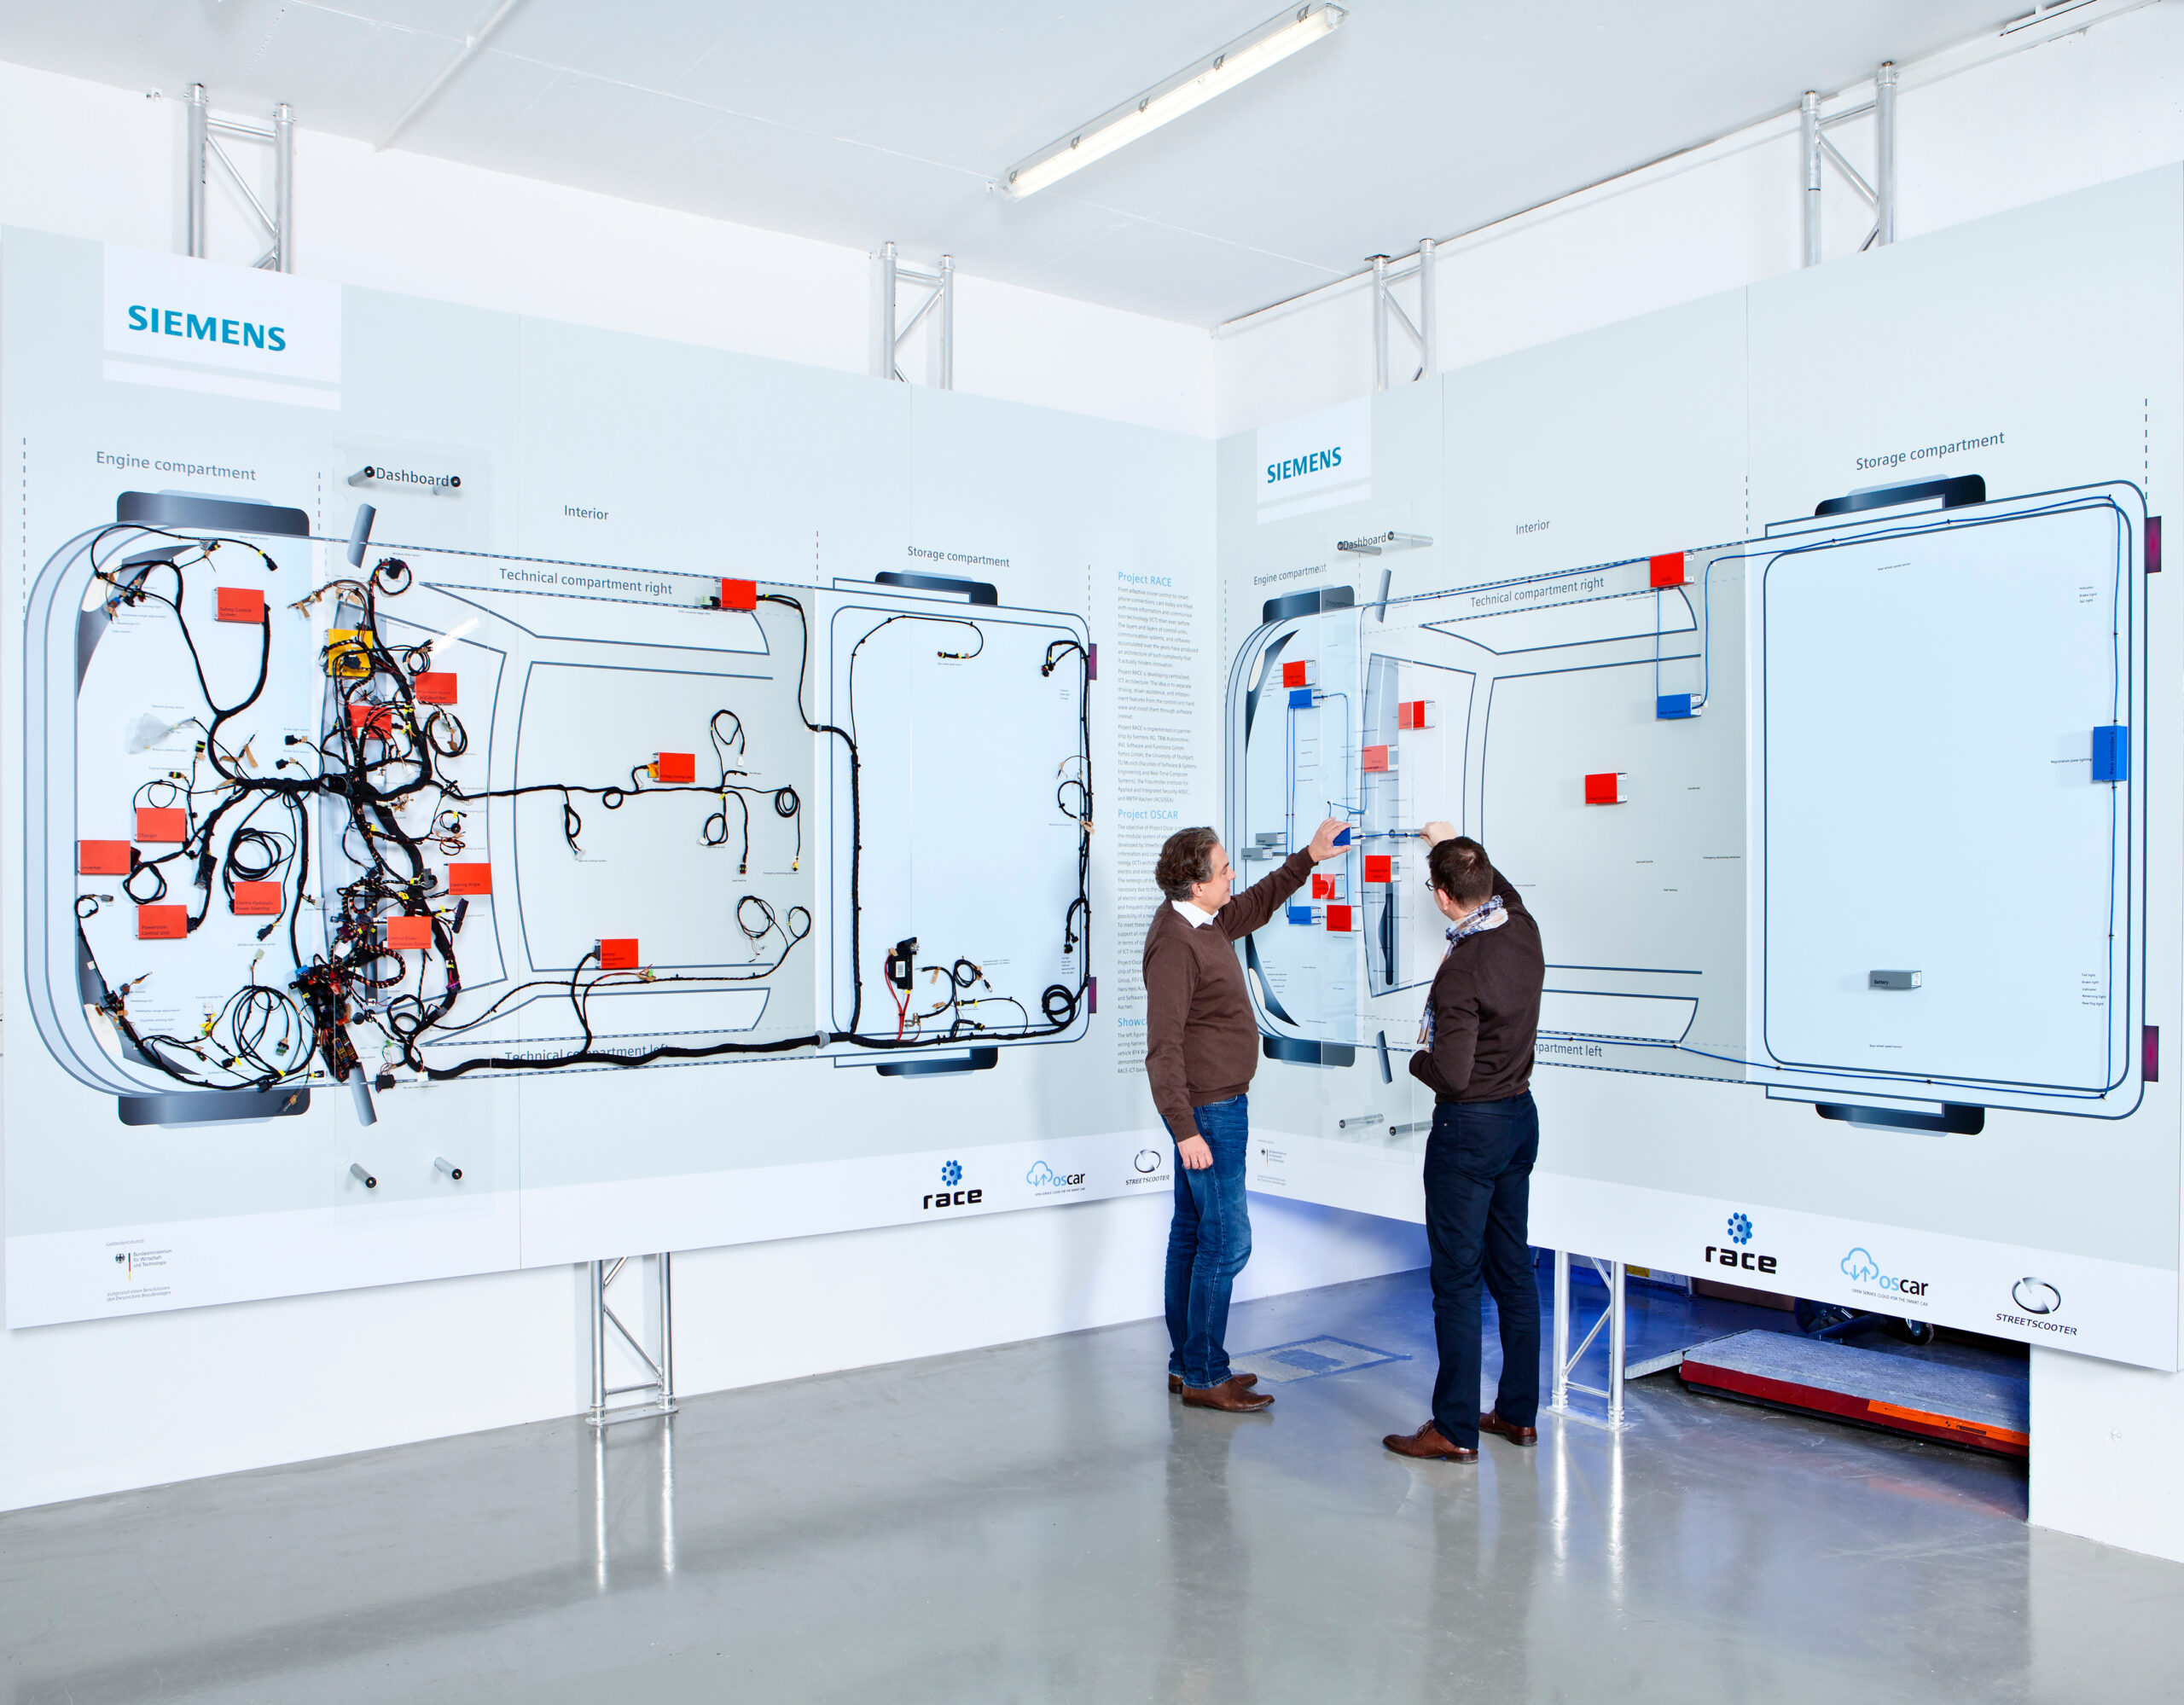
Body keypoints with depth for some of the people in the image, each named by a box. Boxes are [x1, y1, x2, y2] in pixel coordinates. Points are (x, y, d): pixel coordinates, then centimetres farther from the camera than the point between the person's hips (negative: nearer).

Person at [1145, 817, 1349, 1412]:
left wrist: (1309, 856, 24)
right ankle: (1204, 1376, 5)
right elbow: (1163, 1049, -23)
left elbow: (1259, 902, 30)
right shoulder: (1174, 944, -21)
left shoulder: (1207, 922, 7)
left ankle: (1187, 1364, 24)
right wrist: (1186, 1131, -24)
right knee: (1226, 1239, -5)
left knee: (1192, 1234, 14)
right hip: (1207, 1111, -10)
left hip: (1216, 1106, 10)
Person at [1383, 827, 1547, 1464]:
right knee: (1514, 1268, 15)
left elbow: (1452, 1074, -25)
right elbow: (1505, 892, 25)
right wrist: (1457, 845, 34)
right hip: (1521, 1115, 8)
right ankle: (1519, 1412, 25)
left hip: (1469, 1126, -8)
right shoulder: (1524, 931, -1)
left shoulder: (1462, 969, -24)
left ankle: (1455, 1430, 6)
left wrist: (1417, 1059, -4)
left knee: (1456, 1279, 0)